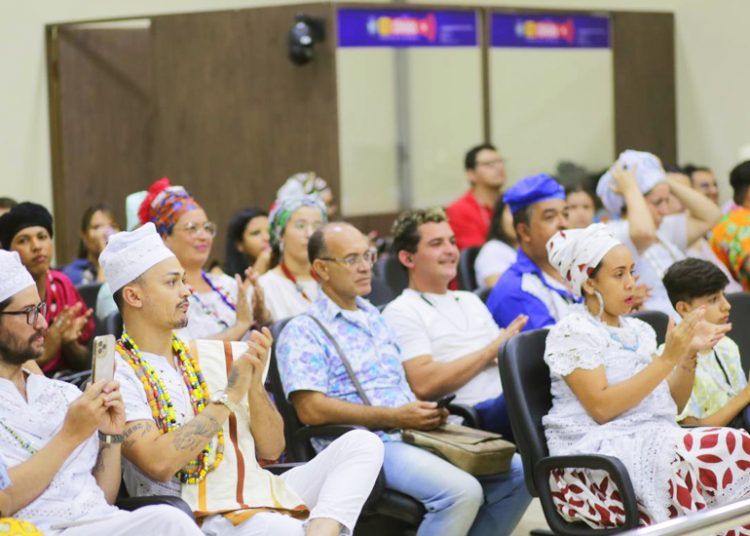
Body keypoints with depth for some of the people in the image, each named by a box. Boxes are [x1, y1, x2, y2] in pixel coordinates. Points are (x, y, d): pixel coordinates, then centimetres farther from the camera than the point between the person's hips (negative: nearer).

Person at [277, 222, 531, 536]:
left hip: (413, 436, 8)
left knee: (518, 472, -4)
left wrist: (429, 412, 2)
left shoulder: (376, 319, 24)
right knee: (460, 491, -30)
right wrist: (394, 417, -15)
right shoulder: (303, 332, -2)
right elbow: (311, 409, -14)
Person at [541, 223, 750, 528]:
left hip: (653, 442, 7)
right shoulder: (572, 333, -2)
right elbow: (601, 407, -14)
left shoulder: (638, 331, 19)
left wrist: (689, 355, 2)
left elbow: (672, 405, 18)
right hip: (594, 461, -7)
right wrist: (667, 359, -14)